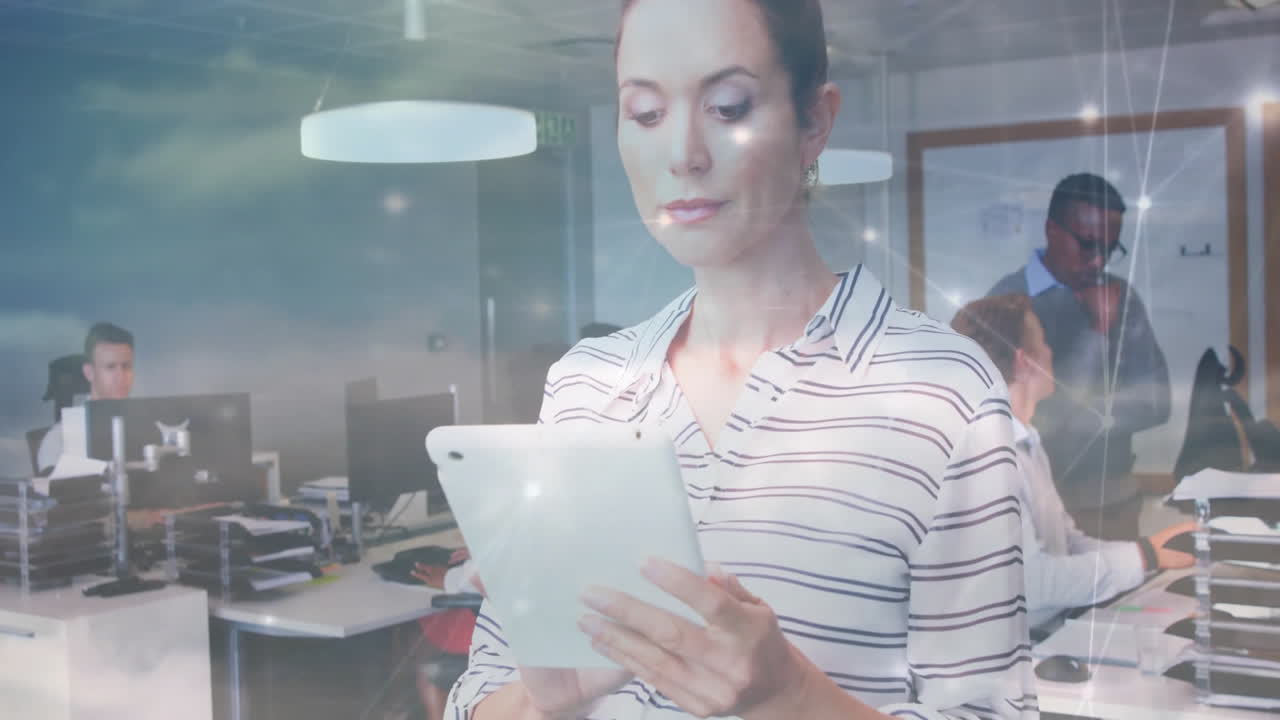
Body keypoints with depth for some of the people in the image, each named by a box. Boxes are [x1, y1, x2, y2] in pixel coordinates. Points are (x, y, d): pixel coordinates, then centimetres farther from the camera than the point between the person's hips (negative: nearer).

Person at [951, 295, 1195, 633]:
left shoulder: (1027, 444, 13)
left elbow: (1070, 545, 12)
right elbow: (1031, 579, -26)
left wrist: (1151, 550, -3)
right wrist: (1141, 557, -17)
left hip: (1058, 626, 9)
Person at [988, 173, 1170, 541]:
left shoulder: (1122, 298, 1)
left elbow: (1156, 404, -1)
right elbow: (1035, 415, -17)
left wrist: (1071, 416, -12)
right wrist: (1100, 331, -16)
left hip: (1116, 499, 4)